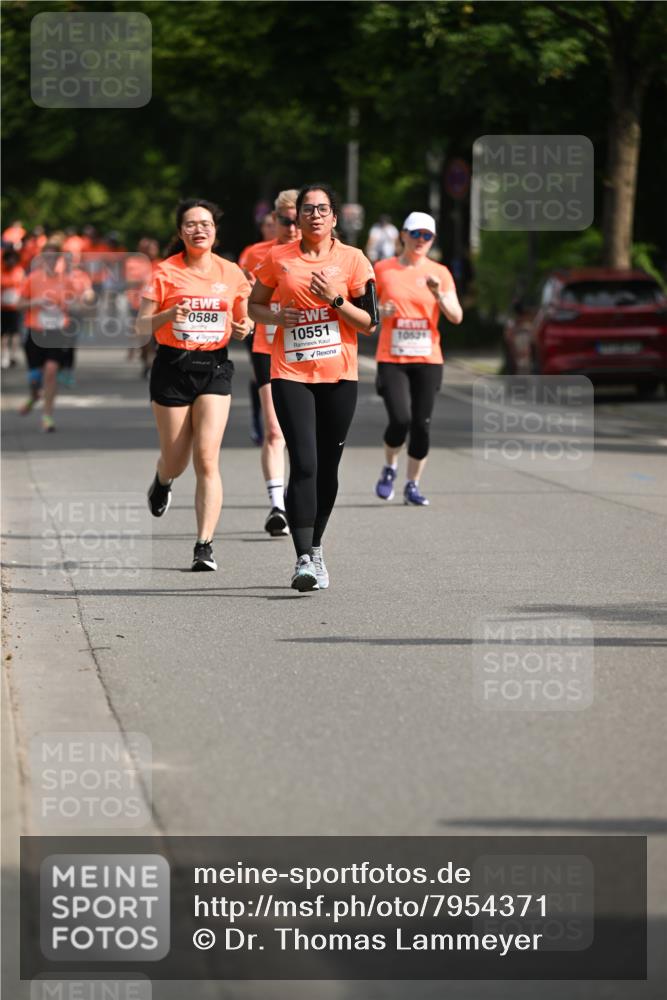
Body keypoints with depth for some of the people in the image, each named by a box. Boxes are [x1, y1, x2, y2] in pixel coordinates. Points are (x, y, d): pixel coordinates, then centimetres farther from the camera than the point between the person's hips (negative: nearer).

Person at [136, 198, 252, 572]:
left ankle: (205, 545, -13)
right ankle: (162, 482, 48)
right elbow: (142, 327, -2)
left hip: (214, 368, 1)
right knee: (176, 461, 8)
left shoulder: (231, 273, 4)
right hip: (173, 367, -1)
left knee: (207, 456, -13)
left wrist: (245, 327, -7)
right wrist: (168, 314, -21)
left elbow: (244, 317, 17)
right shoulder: (165, 272, -3)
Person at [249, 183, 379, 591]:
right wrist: (276, 316, -5)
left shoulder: (353, 260, 2)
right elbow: (255, 305, 16)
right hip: (290, 374, -1)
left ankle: (315, 548, 25)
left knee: (327, 467, 7)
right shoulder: (279, 258, 4)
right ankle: (305, 559, -18)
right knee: (304, 463, -14)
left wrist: (336, 299, -14)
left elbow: (370, 323, 1)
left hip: (339, 375, 1)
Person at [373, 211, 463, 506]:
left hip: (428, 360, 2)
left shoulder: (439, 273, 5)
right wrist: (380, 311, -10)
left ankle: (412, 486, 13)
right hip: (391, 359, -2)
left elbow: (456, 317, -2)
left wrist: (439, 294, -18)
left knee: (421, 424, -1)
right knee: (400, 419, -16)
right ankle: (389, 468, 12)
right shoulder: (383, 269, 3)